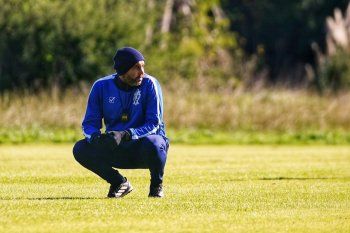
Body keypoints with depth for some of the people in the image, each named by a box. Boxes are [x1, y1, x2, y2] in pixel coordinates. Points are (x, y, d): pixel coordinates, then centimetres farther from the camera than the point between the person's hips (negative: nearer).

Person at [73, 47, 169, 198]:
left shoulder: (149, 84, -12)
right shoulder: (102, 86, -4)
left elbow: (153, 124, -16)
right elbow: (89, 123, -2)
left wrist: (125, 134, -32)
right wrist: (95, 136, -27)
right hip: (116, 151, 3)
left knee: (152, 143, -38)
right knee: (80, 149, -21)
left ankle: (157, 185, -6)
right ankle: (119, 183, 2)